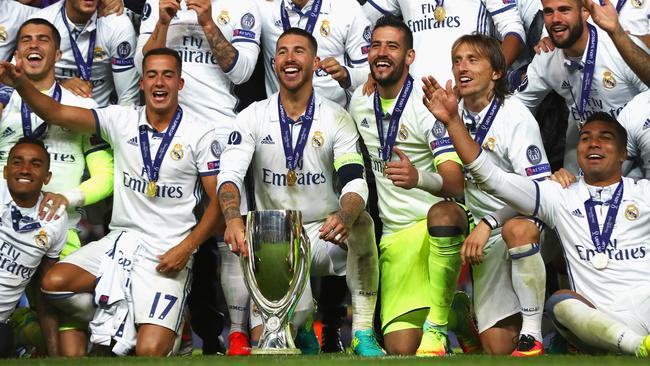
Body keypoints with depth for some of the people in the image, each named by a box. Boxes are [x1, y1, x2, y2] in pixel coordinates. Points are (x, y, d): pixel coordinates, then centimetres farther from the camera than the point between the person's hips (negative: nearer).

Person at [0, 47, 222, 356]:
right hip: (121, 239, 4)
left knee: (150, 350, -22)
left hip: (169, 252, -3)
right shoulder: (121, 120, 5)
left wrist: (186, 248, -14)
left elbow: (219, 200, -1)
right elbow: (57, 113, -3)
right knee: (54, 282, -21)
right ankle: (119, 324, 2)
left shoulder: (200, 133, -2)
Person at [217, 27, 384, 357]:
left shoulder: (337, 119, -2)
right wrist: (233, 219, -35)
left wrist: (344, 217, -39)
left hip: (324, 234, 0)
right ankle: (301, 320, 16)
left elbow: (354, 182, -14)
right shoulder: (253, 118, 0)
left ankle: (363, 335, -27)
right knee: (292, 313, -27)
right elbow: (230, 175, -12)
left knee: (361, 222, -34)